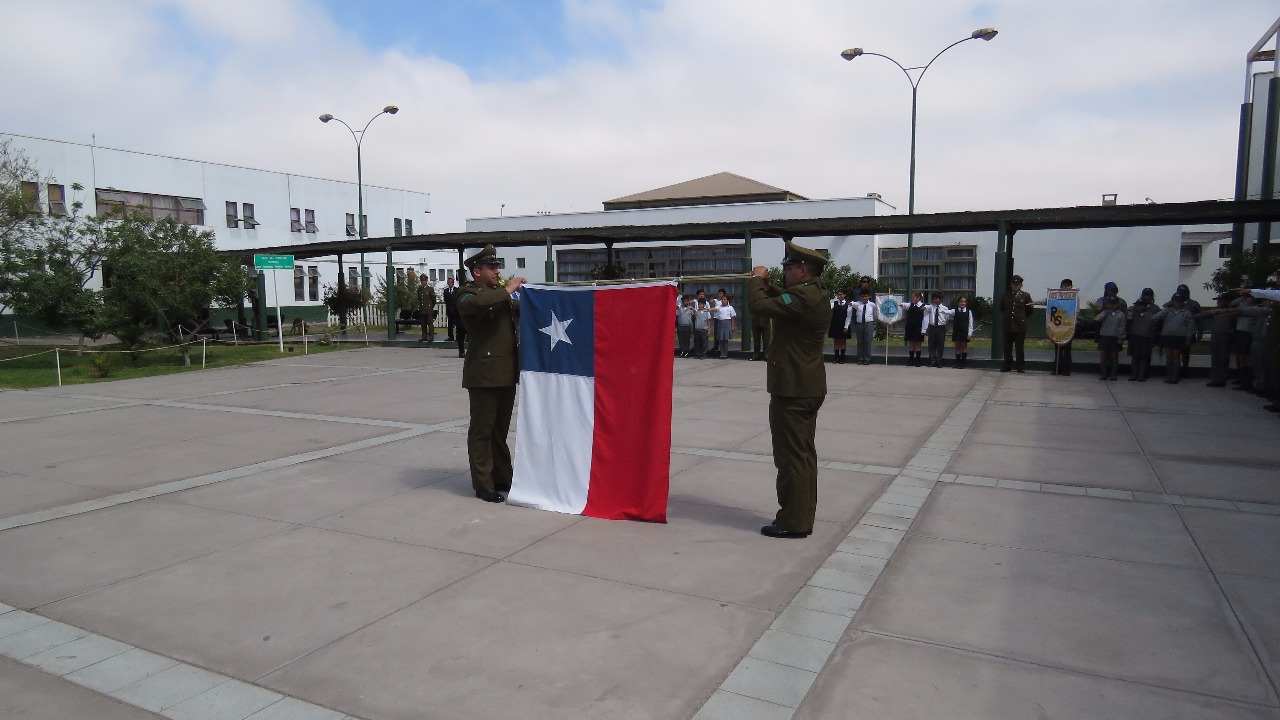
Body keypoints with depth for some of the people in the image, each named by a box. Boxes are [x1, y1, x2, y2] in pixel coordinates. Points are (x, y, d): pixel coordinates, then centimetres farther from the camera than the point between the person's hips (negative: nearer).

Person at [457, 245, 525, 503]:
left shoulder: (499, 293, 19)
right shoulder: (468, 294, -5)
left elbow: (520, 310, 30)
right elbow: (478, 303, -30)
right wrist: (507, 290, -20)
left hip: (506, 372, 8)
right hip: (484, 372, -8)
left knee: (500, 428, 15)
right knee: (482, 430, -2)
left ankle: (502, 477, 24)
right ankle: (482, 484, 4)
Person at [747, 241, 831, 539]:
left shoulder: (802, 297, -20)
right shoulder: (816, 295, 11)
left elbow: (759, 305, -23)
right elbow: (781, 303, 24)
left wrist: (757, 279, -6)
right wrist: (766, 284, 8)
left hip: (792, 390, -10)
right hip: (809, 388, 10)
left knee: (791, 456, -3)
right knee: (804, 454, 15)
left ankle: (793, 521, 4)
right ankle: (803, 517, 25)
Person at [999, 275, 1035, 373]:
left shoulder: (1025, 296, 7)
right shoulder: (1005, 296, 11)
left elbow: (1029, 312, 7)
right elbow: (1001, 309, 20)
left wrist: (1032, 307, -11)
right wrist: (1006, 315, 9)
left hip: (1020, 326, -2)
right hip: (1007, 326, 2)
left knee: (1019, 348, 3)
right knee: (1007, 348, 6)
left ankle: (1020, 366, 10)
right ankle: (1007, 366, 15)